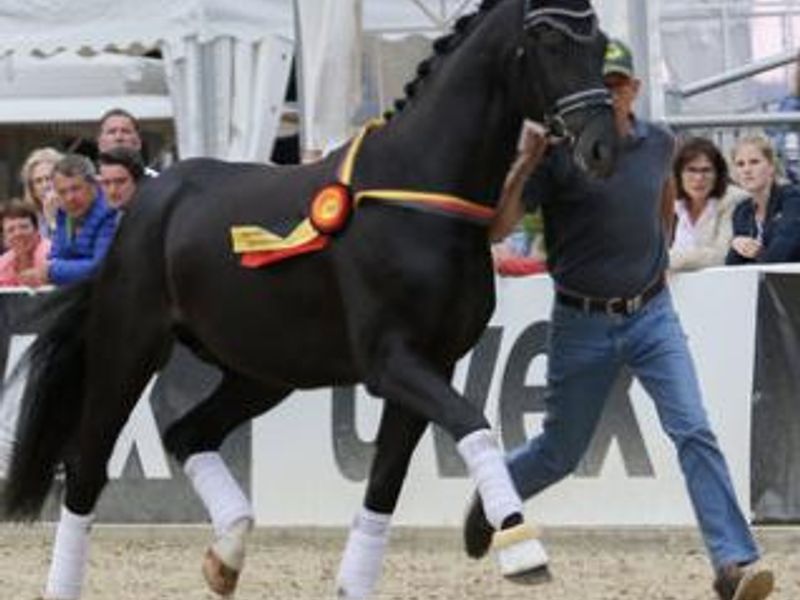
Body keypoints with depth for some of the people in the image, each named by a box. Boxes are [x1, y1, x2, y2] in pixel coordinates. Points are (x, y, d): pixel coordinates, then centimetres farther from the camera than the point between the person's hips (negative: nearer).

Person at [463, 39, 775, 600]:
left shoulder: (657, 143, 1)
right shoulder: (557, 151, -13)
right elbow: (496, 228, -19)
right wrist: (525, 163, -32)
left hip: (652, 316, 2)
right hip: (582, 324, -2)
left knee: (694, 432, -15)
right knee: (561, 453, 12)